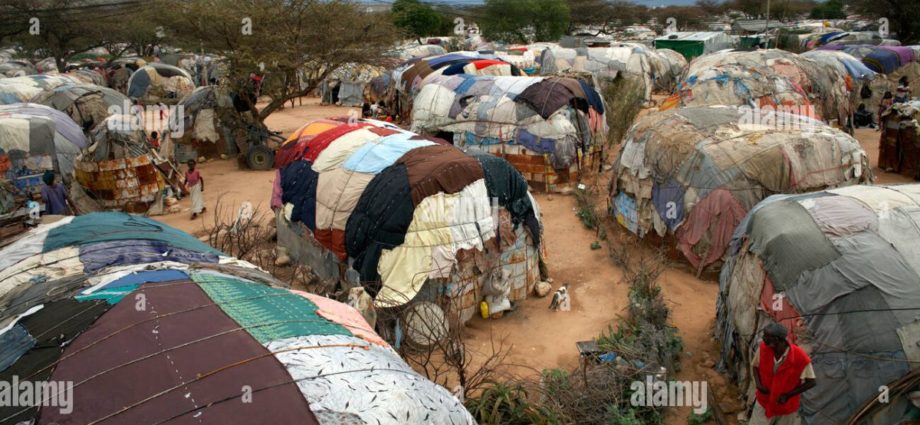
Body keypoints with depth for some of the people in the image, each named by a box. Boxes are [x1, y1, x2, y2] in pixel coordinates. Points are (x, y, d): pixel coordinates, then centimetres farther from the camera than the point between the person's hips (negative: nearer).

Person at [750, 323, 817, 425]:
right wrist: (758, 384, -17)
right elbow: (756, 366, 0)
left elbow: (811, 382, -15)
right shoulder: (763, 348, -20)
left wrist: (788, 395, -21)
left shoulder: (800, 357, -29)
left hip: (786, 407, -2)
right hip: (764, 402, 2)